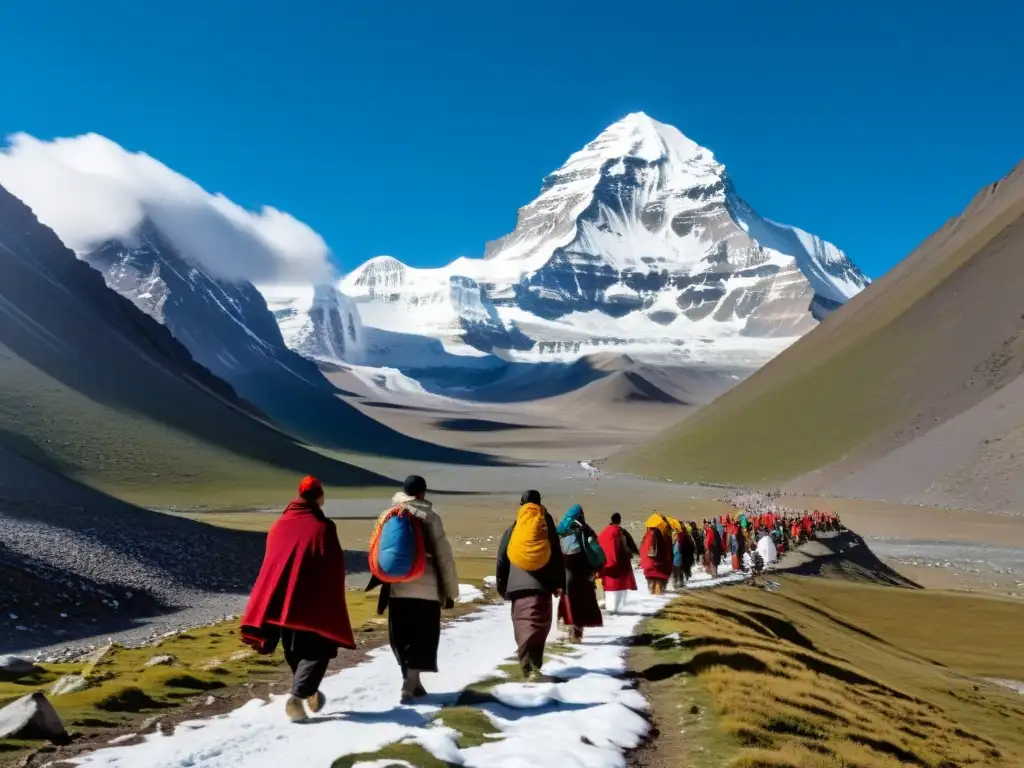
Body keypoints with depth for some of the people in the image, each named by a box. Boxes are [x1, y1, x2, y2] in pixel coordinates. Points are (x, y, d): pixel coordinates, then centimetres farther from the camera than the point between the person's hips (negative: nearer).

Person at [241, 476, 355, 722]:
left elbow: (271, 565, 13)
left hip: (280, 601, 6)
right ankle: (297, 696, -12)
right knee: (318, 649, 3)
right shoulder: (323, 528, -10)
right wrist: (333, 605, 4)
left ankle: (308, 692, 30)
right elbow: (335, 568, -8)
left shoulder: (279, 526, 6)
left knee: (295, 651, 20)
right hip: (313, 603, -5)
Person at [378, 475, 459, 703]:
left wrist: (384, 581, 16)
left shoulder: (387, 516, 8)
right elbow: (444, 556, -5)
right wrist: (450, 591, 2)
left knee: (401, 638, 15)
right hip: (426, 587, -3)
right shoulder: (430, 517, -3)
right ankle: (410, 686, -3)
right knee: (422, 638, 5)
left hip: (396, 587, 3)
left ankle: (412, 682, 22)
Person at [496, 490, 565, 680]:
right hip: (542, 584, -1)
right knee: (539, 625, 5)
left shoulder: (513, 529, 7)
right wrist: (559, 584, 3)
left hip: (518, 585, 1)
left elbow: (502, 559, 8)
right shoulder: (546, 525, 4)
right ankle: (533, 666, -5)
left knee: (523, 624, 2)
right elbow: (557, 556, 1)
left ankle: (529, 667, -9)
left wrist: (502, 587, 15)